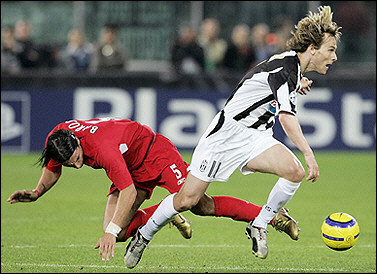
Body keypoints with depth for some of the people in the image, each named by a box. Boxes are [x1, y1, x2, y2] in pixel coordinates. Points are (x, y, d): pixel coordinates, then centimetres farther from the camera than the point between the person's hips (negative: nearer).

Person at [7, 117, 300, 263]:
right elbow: (52, 171, 9)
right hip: (133, 171, 7)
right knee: (118, 232, -12)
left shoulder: (101, 147, -38)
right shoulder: (55, 140, -16)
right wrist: (36, 193, -8)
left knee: (201, 205, -20)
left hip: (155, 153, -7)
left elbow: (129, 191, -38)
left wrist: (111, 231, -42)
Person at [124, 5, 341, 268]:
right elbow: (287, 117, -36)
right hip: (227, 134, -8)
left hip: (255, 137, 8)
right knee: (187, 200, -4)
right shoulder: (284, 69, -23)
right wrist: (309, 154, -44)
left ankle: (259, 226, -3)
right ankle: (143, 237, 20)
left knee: (295, 171, -21)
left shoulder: (294, 66, 5)